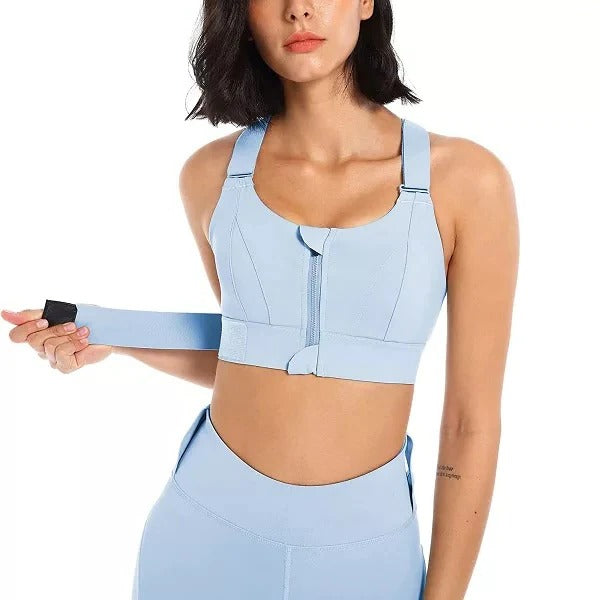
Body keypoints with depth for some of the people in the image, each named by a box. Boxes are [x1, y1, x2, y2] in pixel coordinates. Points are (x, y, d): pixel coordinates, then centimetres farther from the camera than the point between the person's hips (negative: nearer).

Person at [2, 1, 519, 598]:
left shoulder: (465, 179, -10)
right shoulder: (213, 173, -2)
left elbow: (471, 422, -6)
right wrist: (110, 341, 1)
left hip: (366, 544, -1)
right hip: (203, 525, 2)